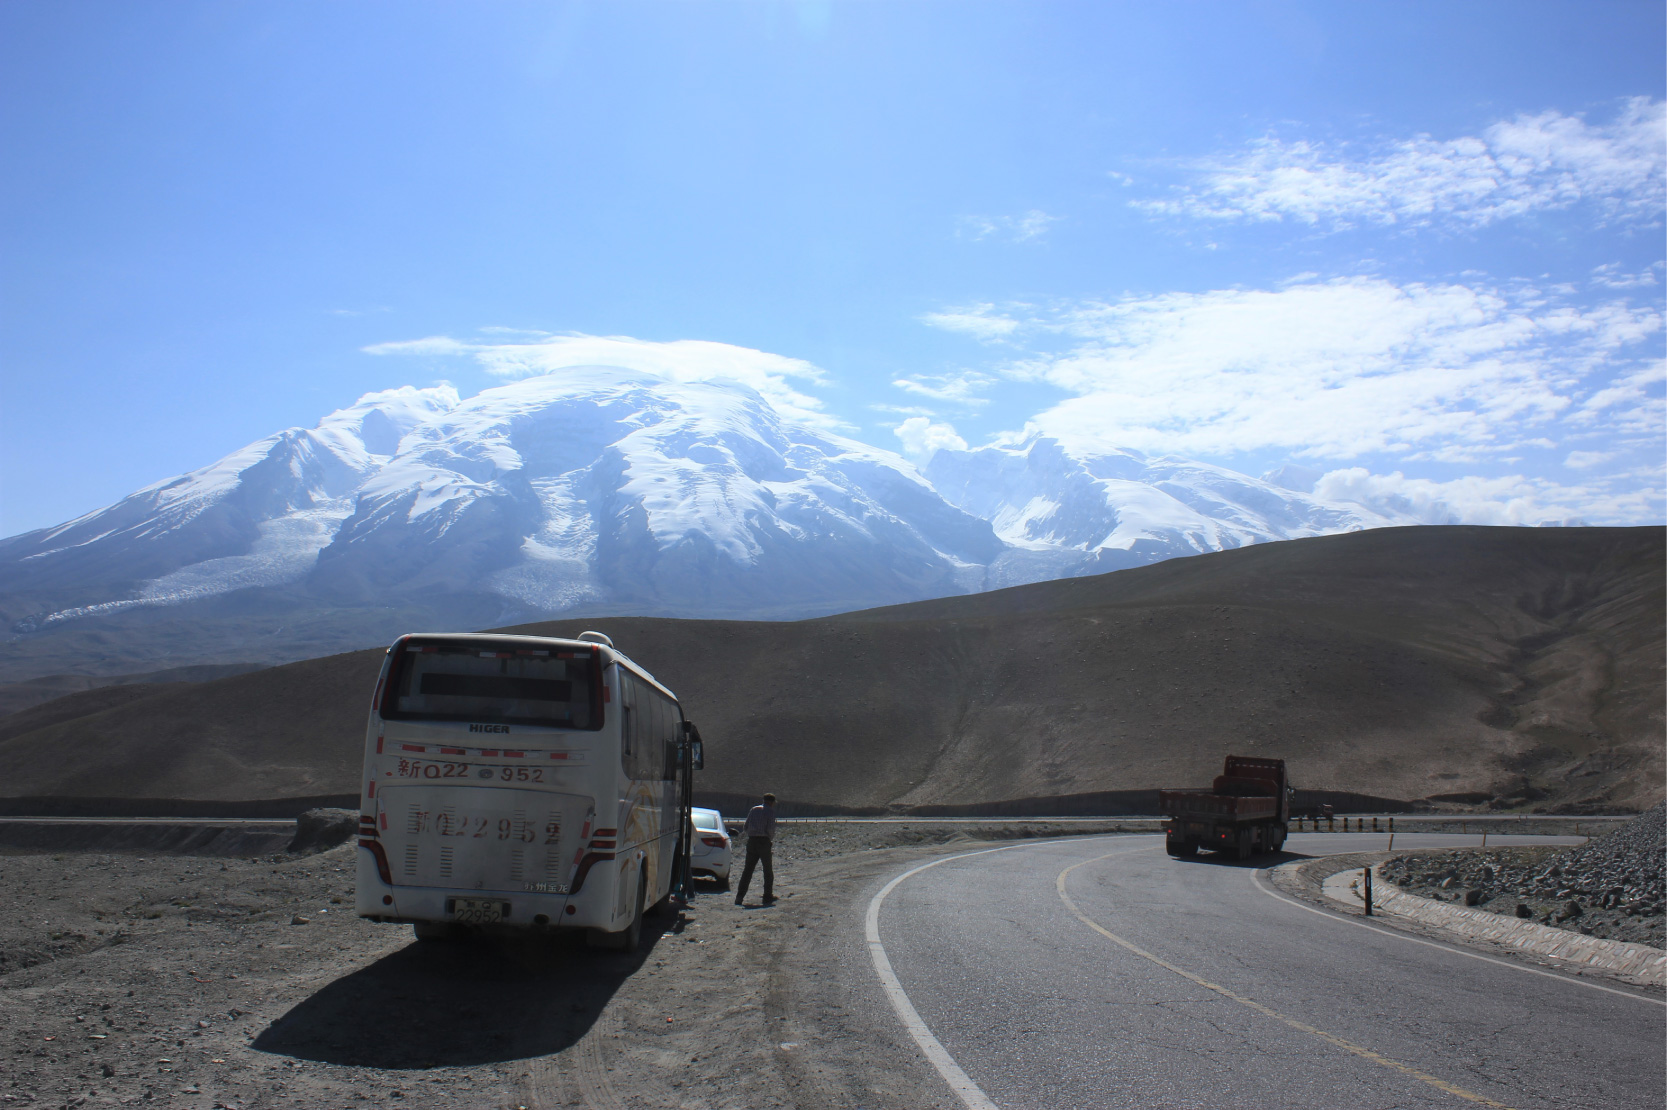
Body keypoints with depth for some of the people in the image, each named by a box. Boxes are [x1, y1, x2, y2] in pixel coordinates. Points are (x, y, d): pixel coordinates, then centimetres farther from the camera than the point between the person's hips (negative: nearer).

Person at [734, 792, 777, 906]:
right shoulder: (771, 811, -3)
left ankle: (740, 896, -1)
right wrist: (771, 839, 5)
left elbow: (746, 826, 11)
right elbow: (770, 828, -12)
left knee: (747, 869, 6)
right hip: (764, 841, -5)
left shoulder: (754, 809, 14)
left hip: (751, 841, 5)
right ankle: (768, 896, 8)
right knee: (768, 870, 9)